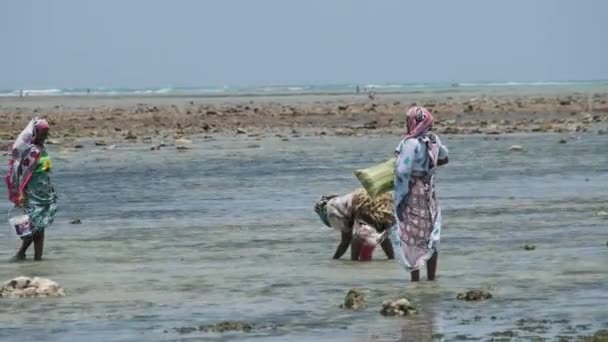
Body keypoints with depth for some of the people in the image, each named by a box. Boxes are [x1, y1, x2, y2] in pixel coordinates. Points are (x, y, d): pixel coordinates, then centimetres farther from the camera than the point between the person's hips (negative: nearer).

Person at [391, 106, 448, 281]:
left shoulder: (411, 143, -21)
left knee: (411, 239, -1)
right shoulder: (433, 139, 2)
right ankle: (431, 278, 21)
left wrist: (399, 199, -13)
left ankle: (415, 279, -2)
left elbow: (403, 172, -23)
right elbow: (443, 159, 21)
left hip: (412, 195, -7)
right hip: (429, 193, 7)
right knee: (430, 237, 14)